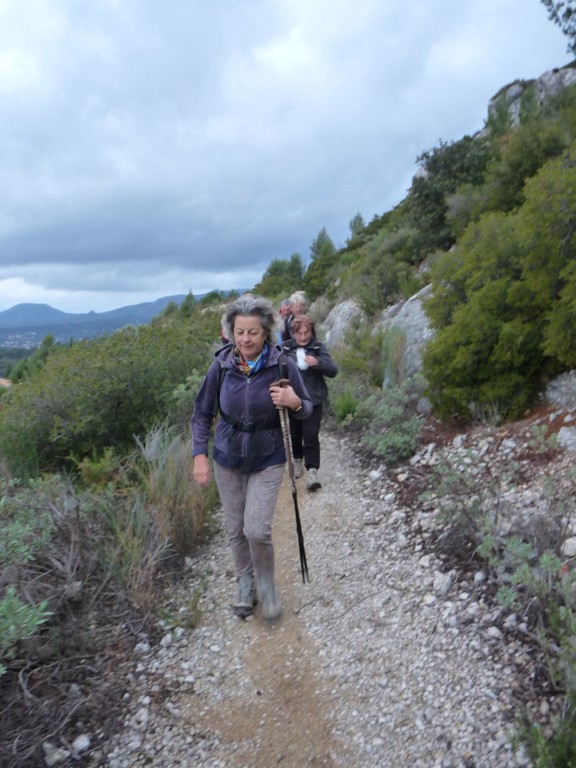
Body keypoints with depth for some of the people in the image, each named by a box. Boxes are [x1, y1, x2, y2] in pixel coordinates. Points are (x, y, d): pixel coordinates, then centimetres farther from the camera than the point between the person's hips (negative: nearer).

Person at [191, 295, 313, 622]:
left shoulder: (284, 365, -15)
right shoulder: (222, 366, -10)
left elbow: (307, 410, -3)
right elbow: (202, 413, 1)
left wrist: (294, 403, -26)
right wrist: (200, 454, -7)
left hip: (268, 460, -2)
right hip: (228, 459, 3)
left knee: (257, 529, -10)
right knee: (236, 529, 13)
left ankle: (267, 584, 21)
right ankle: (246, 585, 39)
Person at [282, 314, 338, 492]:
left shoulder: (318, 347, -2)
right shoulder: (285, 348, -2)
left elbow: (333, 370, -8)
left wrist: (318, 362, -25)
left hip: (313, 400, -1)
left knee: (311, 435, -7)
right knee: (295, 433, 15)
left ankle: (312, 470, -1)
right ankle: (298, 460, 39)